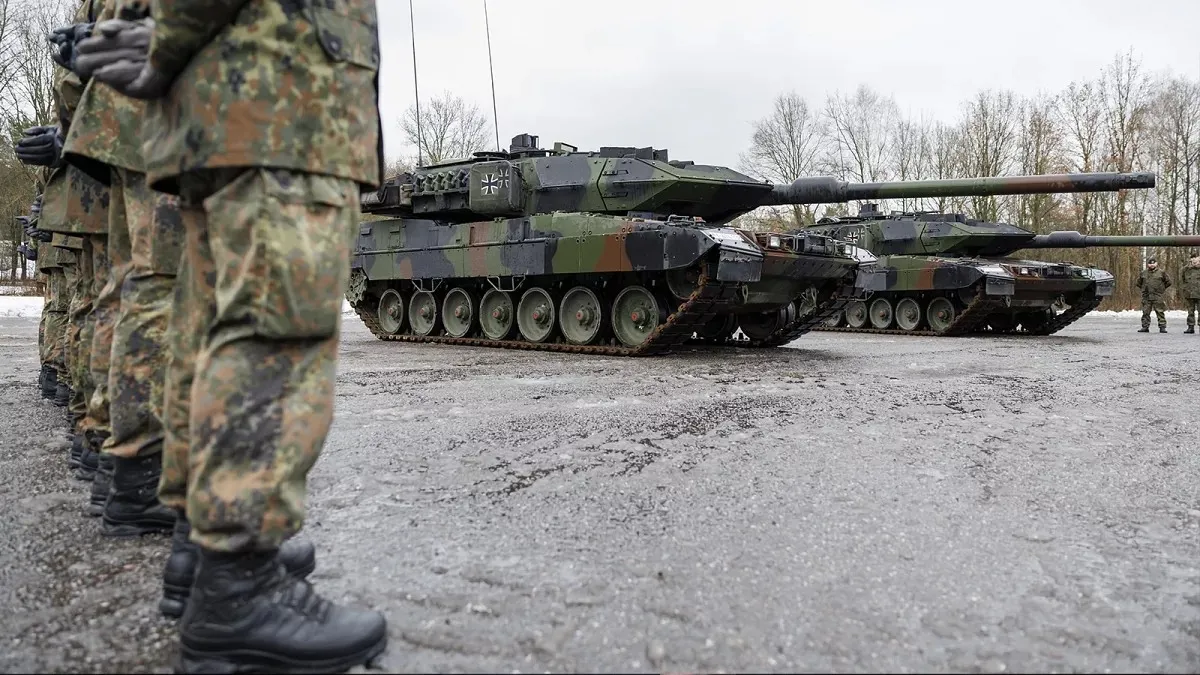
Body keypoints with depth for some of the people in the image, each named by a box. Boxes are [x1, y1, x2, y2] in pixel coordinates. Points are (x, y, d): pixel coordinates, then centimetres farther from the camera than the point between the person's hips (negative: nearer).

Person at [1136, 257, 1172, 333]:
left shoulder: (1161, 273, 2)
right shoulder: (1143, 273, 9)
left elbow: (1168, 282, 9)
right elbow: (1138, 282, 23)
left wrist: (1162, 288, 7)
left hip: (1158, 297, -3)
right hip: (1146, 296, 3)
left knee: (1160, 312, -2)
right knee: (1145, 312, 4)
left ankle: (1162, 327, 2)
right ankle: (1145, 327, 10)